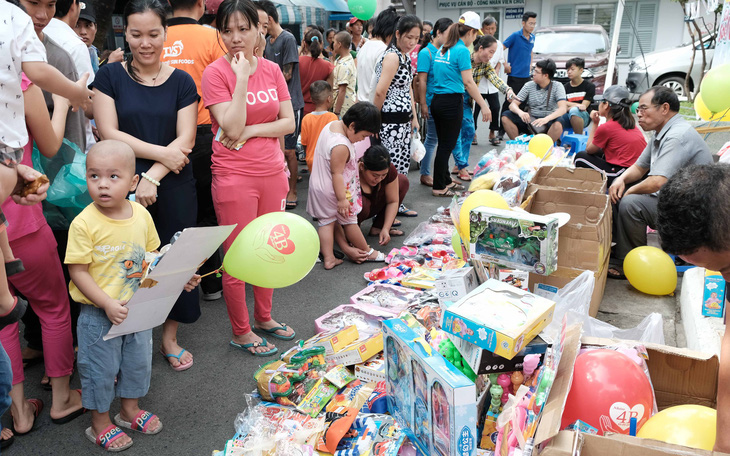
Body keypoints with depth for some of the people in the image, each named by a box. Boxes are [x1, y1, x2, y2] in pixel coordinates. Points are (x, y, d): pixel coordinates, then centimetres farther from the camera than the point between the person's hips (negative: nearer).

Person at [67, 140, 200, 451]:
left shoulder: (141, 215, -6)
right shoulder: (84, 224, -20)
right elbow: (78, 272, -18)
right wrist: (108, 304, -26)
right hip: (98, 314, -5)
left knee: (138, 362, 20)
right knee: (100, 369, 11)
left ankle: (130, 410, 45)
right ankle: (100, 423, 34)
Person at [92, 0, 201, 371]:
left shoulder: (181, 82, 5)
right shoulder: (110, 76, 4)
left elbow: (185, 140, -3)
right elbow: (108, 133, -5)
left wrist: (152, 177, -15)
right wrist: (160, 152, -13)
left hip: (173, 188, 1)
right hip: (125, 187, -1)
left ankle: (169, 337, 24)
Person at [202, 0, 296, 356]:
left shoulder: (271, 70, 6)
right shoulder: (215, 73, -8)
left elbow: (289, 122, 2)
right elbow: (232, 128, -17)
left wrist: (251, 130, -11)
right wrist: (242, 78, -18)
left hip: (272, 172, 5)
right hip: (234, 176, -5)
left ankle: (264, 317, 35)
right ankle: (241, 333, 22)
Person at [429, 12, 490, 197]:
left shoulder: (442, 49, 13)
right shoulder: (462, 50, -11)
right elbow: (468, 82, -17)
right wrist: (484, 106, -16)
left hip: (437, 100, 8)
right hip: (452, 101, -8)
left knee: (444, 144, 16)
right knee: (447, 145, 0)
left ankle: (445, 181, 28)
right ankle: (439, 187, 7)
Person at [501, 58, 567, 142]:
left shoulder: (557, 86, -2)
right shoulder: (529, 86, 6)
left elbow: (563, 108, -17)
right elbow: (513, 104, 0)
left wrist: (546, 119, -37)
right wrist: (520, 112, -26)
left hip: (548, 122, -3)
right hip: (530, 121, 3)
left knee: (558, 124, -38)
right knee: (506, 116, -18)